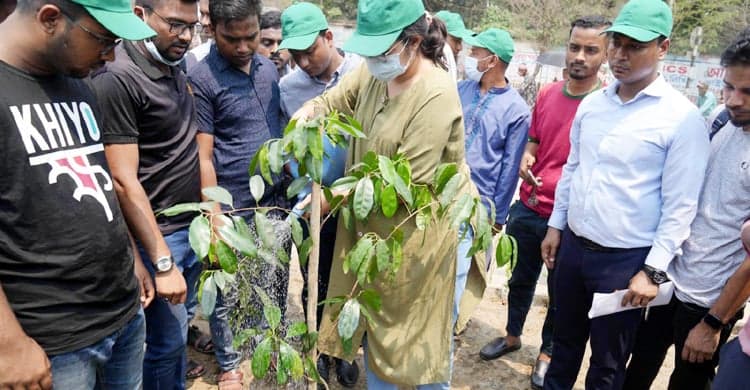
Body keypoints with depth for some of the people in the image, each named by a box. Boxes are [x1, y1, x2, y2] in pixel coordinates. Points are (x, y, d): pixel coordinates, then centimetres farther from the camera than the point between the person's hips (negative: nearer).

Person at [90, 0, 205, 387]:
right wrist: (162, 262, -19)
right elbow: (123, 180, -20)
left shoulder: (177, 72, 8)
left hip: (193, 226, 7)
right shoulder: (117, 79, -17)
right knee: (166, 337, 6)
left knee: (183, 320, 20)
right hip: (158, 234, -7)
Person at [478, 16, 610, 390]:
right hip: (528, 208, 5)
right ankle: (512, 335, 44)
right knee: (520, 279, 22)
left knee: (560, 291, 15)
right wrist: (525, 158, -5)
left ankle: (547, 352, 37)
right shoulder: (546, 94, 3)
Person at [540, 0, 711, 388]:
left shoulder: (682, 117, -13)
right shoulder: (591, 104, 4)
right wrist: (556, 224, 13)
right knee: (565, 341, 22)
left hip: (625, 260, -5)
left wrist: (653, 271, -14)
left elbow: (680, 206, -12)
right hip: (573, 246, 5)